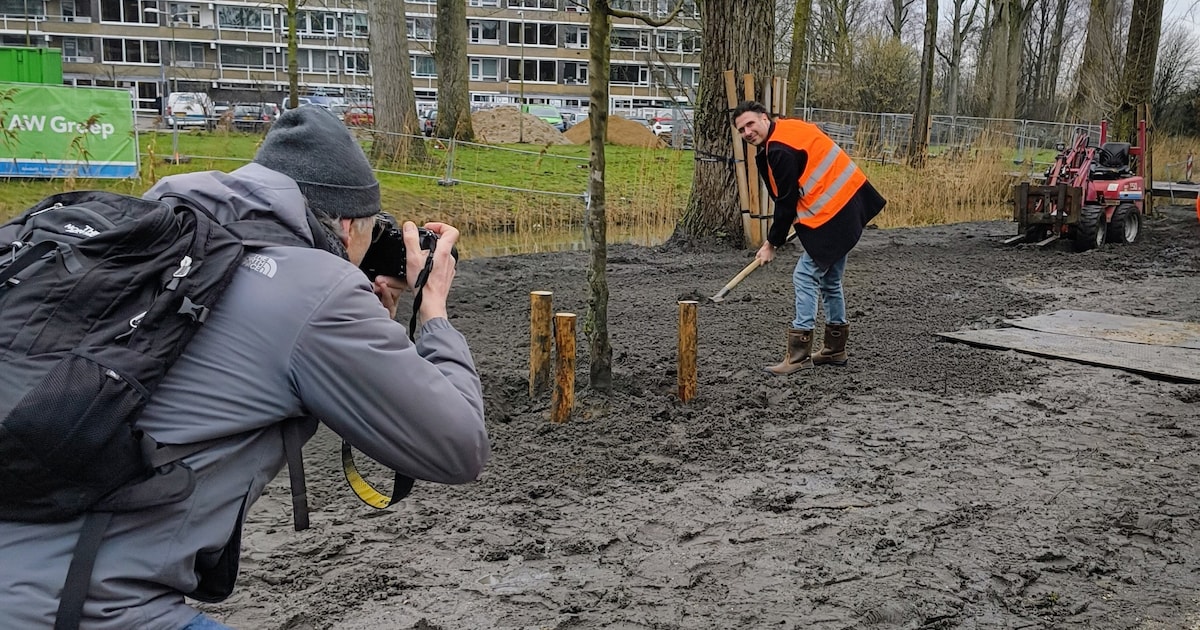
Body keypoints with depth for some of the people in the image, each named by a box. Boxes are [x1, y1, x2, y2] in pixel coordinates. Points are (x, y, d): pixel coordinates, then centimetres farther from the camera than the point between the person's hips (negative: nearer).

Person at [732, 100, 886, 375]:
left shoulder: (780, 150, -19)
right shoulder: (789, 127, 12)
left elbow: (786, 202, -16)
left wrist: (772, 244, -7)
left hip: (833, 215, -11)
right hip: (849, 206, 11)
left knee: (805, 277, -8)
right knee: (829, 279, 18)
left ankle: (799, 353, -6)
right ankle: (835, 349, 29)